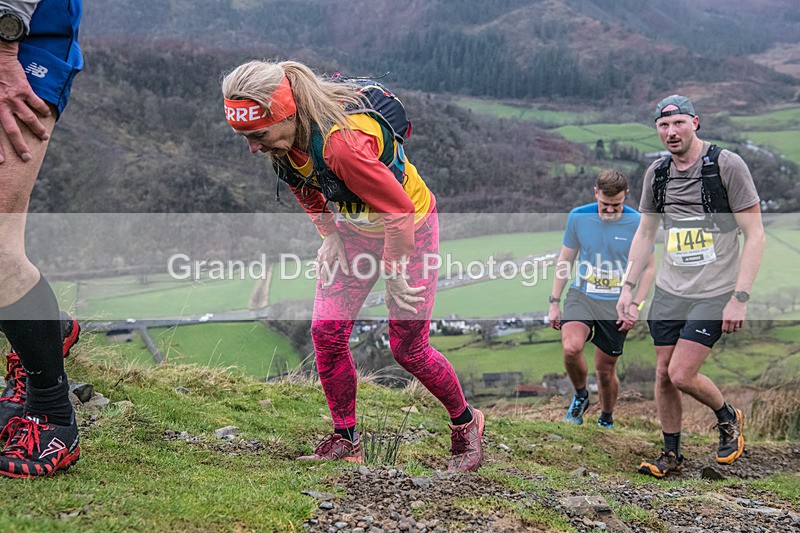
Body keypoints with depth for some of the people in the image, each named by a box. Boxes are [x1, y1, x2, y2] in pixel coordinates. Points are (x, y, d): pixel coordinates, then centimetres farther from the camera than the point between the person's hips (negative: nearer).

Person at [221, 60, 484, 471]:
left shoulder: (343, 141, -40)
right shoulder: (283, 138, -15)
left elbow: (399, 212, -31)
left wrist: (397, 275, -20)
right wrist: (332, 240, 4)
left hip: (410, 226, -7)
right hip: (352, 228, 7)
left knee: (408, 348, 0)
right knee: (326, 332, -2)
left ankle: (466, 423, 26)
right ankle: (345, 440, 15)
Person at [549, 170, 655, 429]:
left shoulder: (639, 223, -7)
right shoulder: (578, 217, -3)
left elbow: (649, 267, 3)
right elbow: (565, 260, 7)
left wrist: (636, 306, -6)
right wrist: (554, 303, 6)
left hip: (617, 304, -1)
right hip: (581, 295, 1)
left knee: (606, 370, 6)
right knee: (571, 347, -26)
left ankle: (606, 421, 33)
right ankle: (580, 396, 4)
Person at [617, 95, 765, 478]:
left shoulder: (727, 164, -11)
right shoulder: (656, 172, 6)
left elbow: (755, 235, -11)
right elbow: (644, 233, 16)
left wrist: (740, 297, -17)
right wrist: (628, 287, 8)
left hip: (715, 294, -5)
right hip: (668, 292, 5)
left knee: (682, 375, -11)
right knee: (663, 374, 6)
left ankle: (729, 417, 19)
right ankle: (671, 454, 23)